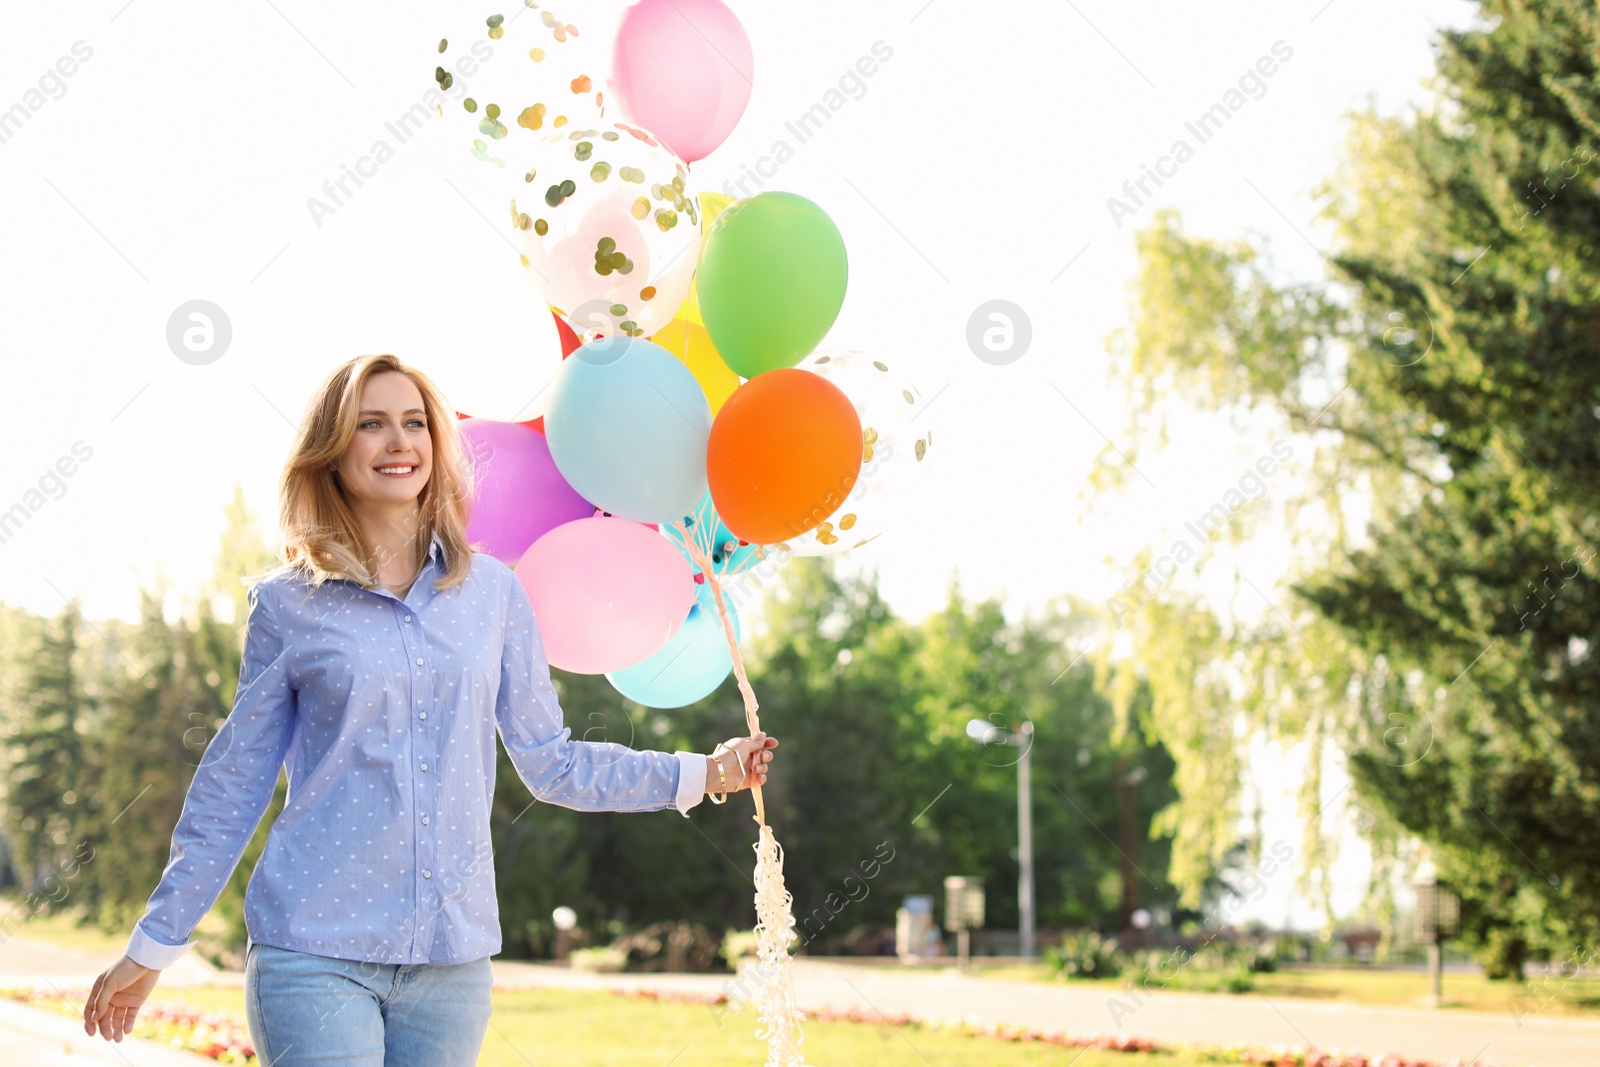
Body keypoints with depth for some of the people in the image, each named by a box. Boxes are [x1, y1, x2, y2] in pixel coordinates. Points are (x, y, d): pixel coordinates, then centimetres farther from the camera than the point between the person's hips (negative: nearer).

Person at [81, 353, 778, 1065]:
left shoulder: (492, 593, 8)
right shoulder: (287, 605, 2)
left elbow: (550, 763, 14)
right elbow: (233, 785, 7)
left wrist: (702, 774, 10)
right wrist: (153, 947, 7)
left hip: (451, 954, 3)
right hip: (313, 950, -3)